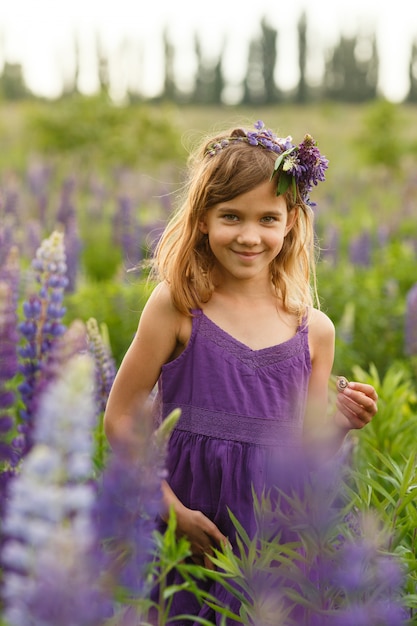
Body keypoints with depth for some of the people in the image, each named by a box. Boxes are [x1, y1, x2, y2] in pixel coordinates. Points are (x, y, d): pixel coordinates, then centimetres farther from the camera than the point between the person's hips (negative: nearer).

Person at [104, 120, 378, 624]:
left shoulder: (314, 330, 1)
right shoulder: (177, 305, -7)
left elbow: (305, 451, 11)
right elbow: (120, 417, -6)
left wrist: (340, 423, -9)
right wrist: (171, 510, -11)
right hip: (189, 526, -2)